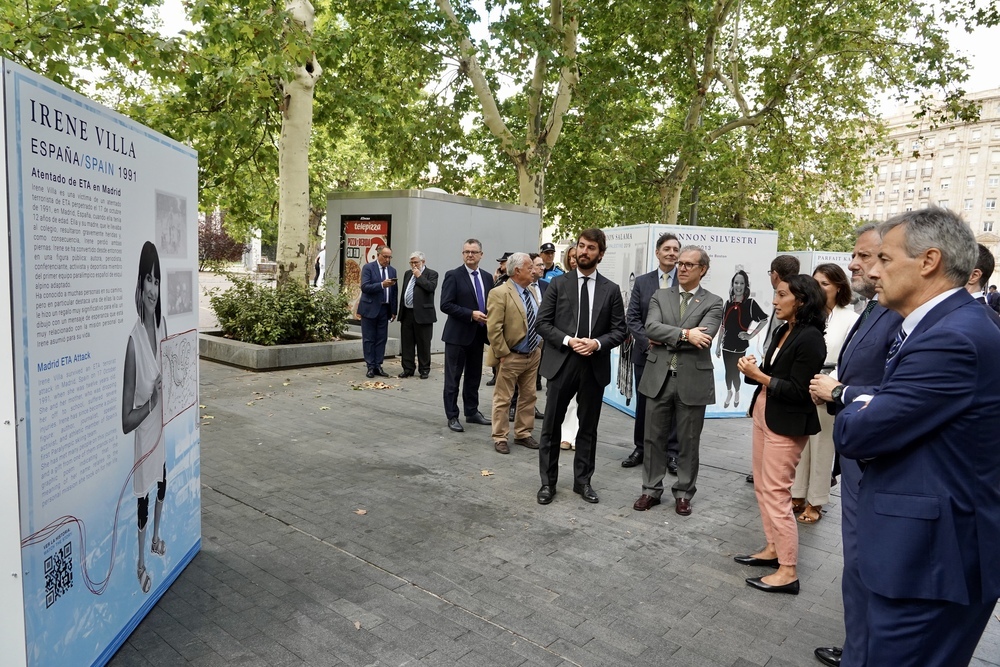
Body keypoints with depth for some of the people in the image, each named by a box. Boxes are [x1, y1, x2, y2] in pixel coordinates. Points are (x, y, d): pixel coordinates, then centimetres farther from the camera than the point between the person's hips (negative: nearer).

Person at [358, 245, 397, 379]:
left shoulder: (392, 270, 10)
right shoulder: (368, 268, -5)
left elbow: (394, 291, 12)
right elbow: (365, 287, -16)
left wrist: (394, 310, 8)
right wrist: (382, 284, -28)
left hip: (385, 309, 5)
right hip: (370, 308, -4)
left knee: (382, 339, 6)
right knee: (369, 339, 1)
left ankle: (378, 366, 13)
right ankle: (370, 366, 8)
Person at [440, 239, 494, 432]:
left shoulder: (487, 277, 10)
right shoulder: (453, 275, -7)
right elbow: (445, 305, -14)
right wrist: (471, 314, -21)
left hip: (478, 334, 6)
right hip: (457, 334, -5)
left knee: (474, 377, 15)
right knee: (453, 378, 3)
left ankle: (472, 412, 27)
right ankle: (452, 416, 12)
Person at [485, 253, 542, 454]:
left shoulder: (531, 292, 8)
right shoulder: (499, 293, -16)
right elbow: (493, 328, -19)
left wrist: (540, 345, 10)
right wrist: (503, 354, -18)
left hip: (533, 355, 8)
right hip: (511, 357, -7)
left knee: (528, 397, 15)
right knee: (503, 399, 4)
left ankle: (523, 434, 28)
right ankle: (500, 438, 15)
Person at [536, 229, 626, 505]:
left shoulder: (611, 290, 5)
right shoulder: (558, 283, 2)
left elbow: (619, 330, 3)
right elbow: (543, 323, 0)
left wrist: (597, 343, -14)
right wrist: (567, 340, -14)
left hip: (595, 366, 1)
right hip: (561, 363, -1)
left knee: (588, 428, 11)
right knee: (551, 426, 5)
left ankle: (583, 481, 25)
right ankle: (548, 482, 17)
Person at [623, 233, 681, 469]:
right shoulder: (642, 282, 5)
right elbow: (632, 318, 0)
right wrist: (649, 342, -12)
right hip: (646, 353, 2)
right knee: (643, 403, 12)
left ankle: (671, 453, 17)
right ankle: (640, 448, 26)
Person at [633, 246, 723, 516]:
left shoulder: (713, 303, 0)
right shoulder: (660, 296, 7)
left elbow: (703, 338, -17)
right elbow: (651, 327, -10)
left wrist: (665, 340, -11)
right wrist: (684, 334, -20)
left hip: (693, 381, -2)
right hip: (659, 377, 2)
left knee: (689, 442, 10)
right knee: (654, 438, 10)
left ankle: (683, 493, 25)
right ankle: (651, 489, 24)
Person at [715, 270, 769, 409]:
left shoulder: (751, 303, -9)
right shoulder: (728, 303, 2)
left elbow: (764, 320, -4)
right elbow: (723, 326, 6)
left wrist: (751, 335, -8)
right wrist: (718, 345, 7)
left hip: (740, 346, -3)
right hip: (727, 345, 3)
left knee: (735, 372, 7)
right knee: (728, 371, 13)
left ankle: (737, 393, 36)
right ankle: (729, 392, 38)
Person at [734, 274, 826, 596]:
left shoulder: (810, 338, -17)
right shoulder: (782, 331, 7)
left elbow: (797, 392, -20)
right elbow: (773, 375, 8)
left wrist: (758, 376, -21)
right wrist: (752, 369, -10)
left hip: (786, 424, -9)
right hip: (763, 414, 9)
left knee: (776, 494, -4)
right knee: (762, 487, 16)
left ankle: (788, 572, 6)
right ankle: (773, 549, 29)